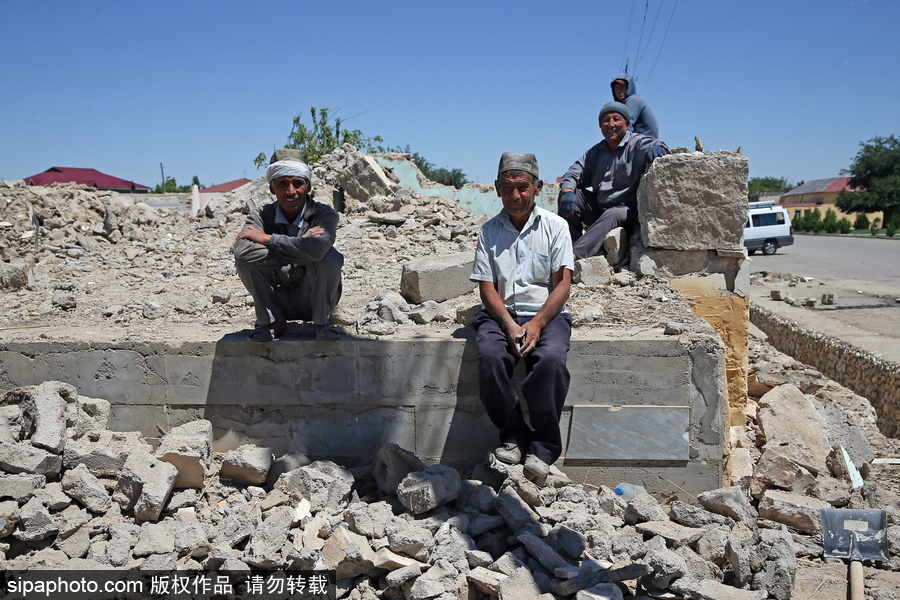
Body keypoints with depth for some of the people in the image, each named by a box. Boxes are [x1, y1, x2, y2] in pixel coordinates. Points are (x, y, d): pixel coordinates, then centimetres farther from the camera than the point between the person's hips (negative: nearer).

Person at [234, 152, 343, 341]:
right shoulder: (261, 216, -9)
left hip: (314, 299, -2)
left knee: (329, 256, -29)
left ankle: (320, 322, -7)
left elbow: (316, 249, -39)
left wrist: (267, 239, -27)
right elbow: (242, 252, -31)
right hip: (277, 301, 2)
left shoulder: (324, 214, -15)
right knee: (244, 258, -21)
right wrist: (298, 252, -31)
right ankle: (271, 321, -2)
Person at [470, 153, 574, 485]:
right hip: (501, 313, 1)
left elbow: (562, 284, 0)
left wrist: (537, 323, -16)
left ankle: (543, 448, -16)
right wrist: (509, 324, -15)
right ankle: (512, 433, -9)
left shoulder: (554, 226, 7)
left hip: (546, 312, -1)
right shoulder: (490, 231, 10)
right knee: (489, 355, -31)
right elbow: (487, 288, 4)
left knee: (552, 358, -32)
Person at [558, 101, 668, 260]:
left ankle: (577, 254, -50)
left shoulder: (637, 143, -2)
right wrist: (567, 192, -18)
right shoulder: (596, 151, 15)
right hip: (598, 209, 6)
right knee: (568, 194, -8)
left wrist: (657, 148, -49)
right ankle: (573, 242, -12)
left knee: (612, 215, -38)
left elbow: (652, 145, -22)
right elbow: (575, 173, 5)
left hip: (628, 211, -6)